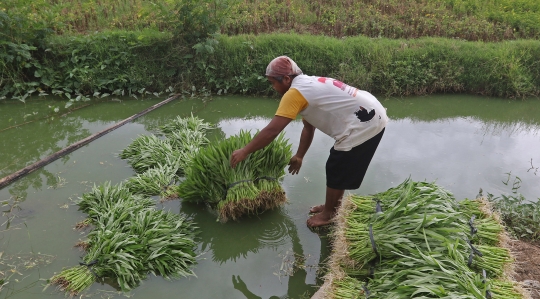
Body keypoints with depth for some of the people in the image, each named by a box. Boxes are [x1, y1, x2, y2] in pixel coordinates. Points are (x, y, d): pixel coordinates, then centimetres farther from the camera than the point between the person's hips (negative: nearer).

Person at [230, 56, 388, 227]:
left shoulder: (295, 92, -16)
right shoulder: (308, 85, 13)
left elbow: (271, 131, -18)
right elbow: (308, 127, 20)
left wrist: (244, 152, -8)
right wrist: (299, 156, 26)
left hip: (364, 125, -9)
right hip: (372, 117, 9)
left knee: (336, 171, 5)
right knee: (339, 167, 20)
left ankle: (328, 214, 23)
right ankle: (333, 206, 37)